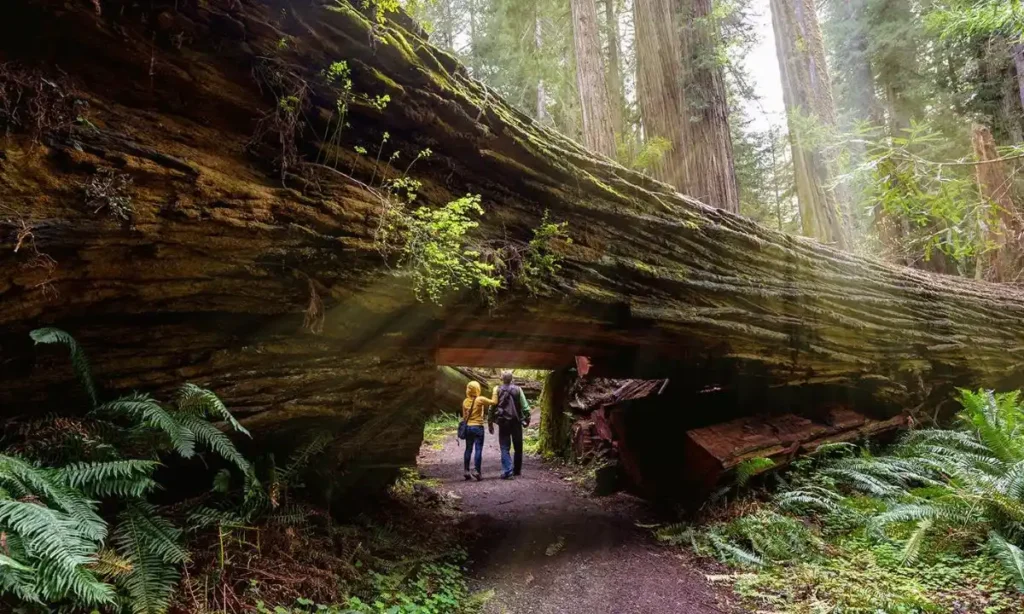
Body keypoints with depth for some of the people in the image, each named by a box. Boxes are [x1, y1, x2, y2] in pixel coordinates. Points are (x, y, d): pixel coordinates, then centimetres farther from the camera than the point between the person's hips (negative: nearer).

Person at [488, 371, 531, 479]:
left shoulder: (497, 390, -3)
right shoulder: (518, 390, -1)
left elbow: (492, 407, -4)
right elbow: (525, 406, -4)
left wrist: (490, 422, 3)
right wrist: (527, 418, 6)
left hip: (503, 422, -1)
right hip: (516, 422, 1)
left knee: (505, 448, 3)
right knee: (518, 447, 15)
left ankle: (507, 471, -8)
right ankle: (517, 470, 23)